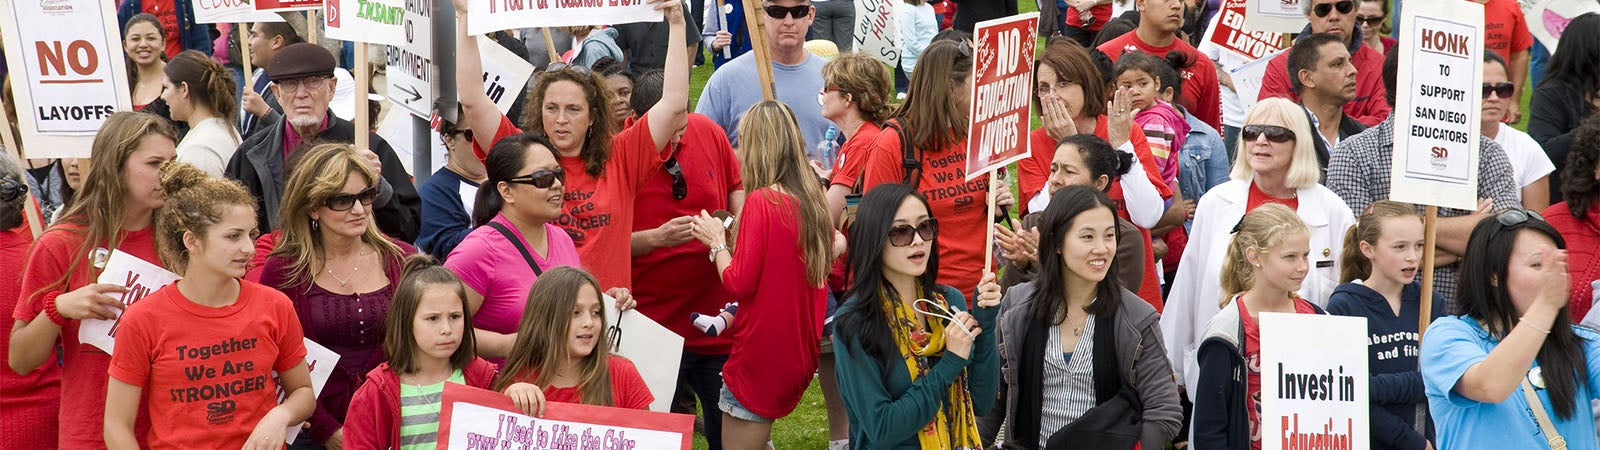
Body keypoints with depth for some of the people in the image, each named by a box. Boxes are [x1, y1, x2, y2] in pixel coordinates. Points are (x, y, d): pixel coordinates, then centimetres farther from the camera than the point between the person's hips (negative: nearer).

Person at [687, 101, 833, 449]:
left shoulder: (761, 201, -17)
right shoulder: (812, 201, 4)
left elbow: (739, 283, -18)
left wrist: (717, 241, -3)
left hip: (761, 354, -8)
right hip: (801, 352, 8)